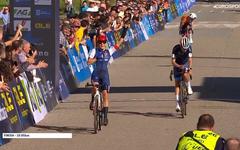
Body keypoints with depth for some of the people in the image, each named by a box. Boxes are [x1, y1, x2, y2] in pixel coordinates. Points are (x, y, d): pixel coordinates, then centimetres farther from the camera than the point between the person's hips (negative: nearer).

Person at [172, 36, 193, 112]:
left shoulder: (188, 48, -22)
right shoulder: (176, 48, -28)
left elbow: (190, 59, -23)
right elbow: (173, 61, -28)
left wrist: (190, 68, -38)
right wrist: (179, 66, -47)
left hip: (185, 64, 0)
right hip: (177, 65, 0)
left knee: (185, 74, -35)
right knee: (177, 84, -5)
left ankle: (189, 88, -7)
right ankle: (177, 103, -3)